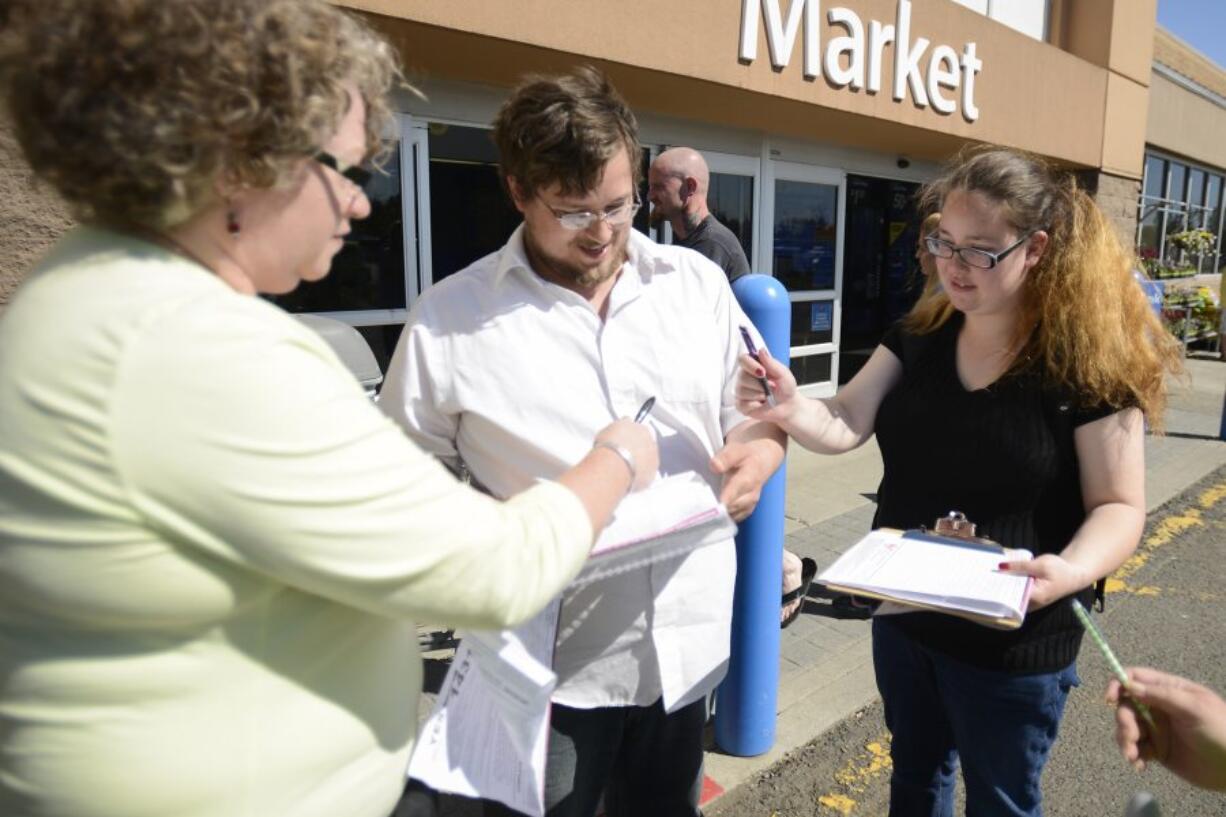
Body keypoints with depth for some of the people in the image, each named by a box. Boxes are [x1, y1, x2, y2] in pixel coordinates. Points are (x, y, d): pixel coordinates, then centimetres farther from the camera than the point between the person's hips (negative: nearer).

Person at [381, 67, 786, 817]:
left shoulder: (698, 282, 2)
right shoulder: (452, 318, -8)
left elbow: (756, 405, 11)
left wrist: (760, 449, -12)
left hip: (687, 640, 4)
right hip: (546, 657, -3)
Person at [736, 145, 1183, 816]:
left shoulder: (1091, 360, -18)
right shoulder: (920, 334, -4)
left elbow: (1118, 507, -14)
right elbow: (844, 425, -9)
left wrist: (1070, 570, -34)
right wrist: (788, 408, -30)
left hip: (1012, 643, -4)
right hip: (903, 618, 5)